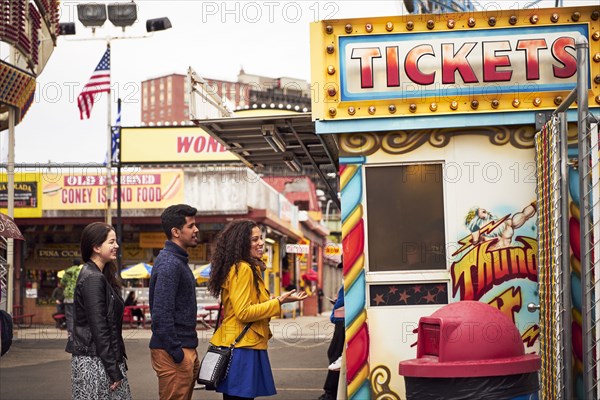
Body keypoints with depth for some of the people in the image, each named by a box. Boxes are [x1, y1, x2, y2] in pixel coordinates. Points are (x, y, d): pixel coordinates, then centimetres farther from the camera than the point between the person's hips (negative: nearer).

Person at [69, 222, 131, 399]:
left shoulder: (100, 276, 15)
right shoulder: (93, 278, -14)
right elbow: (98, 328, -18)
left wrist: (116, 364, 15)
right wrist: (113, 370, -17)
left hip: (101, 359, 9)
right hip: (95, 363, -9)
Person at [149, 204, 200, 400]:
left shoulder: (178, 260, 15)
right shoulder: (169, 264, -17)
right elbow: (161, 314, -23)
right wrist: (176, 352, -20)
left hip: (186, 348, 10)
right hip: (173, 353, -10)